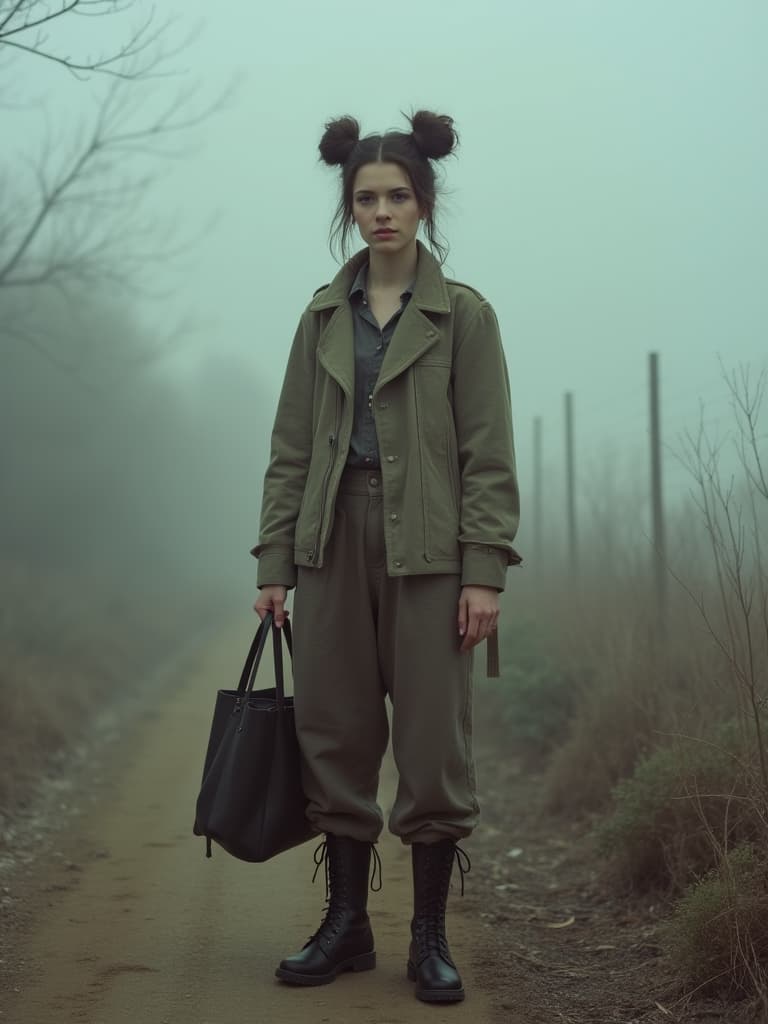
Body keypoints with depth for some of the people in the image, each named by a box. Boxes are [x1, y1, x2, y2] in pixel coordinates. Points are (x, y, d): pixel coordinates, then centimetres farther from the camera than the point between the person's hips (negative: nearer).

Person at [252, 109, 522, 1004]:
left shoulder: (463, 314, 1)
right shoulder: (323, 316, 11)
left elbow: (489, 453, -4)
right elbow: (290, 449, 11)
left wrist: (484, 572, -11)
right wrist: (273, 562, 4)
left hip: (427, 548, -3)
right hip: (334, 542, 4)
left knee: (434, 745, -1)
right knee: (334, 737, 6)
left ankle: (430, 937, 11)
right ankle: (346, 923, 19)